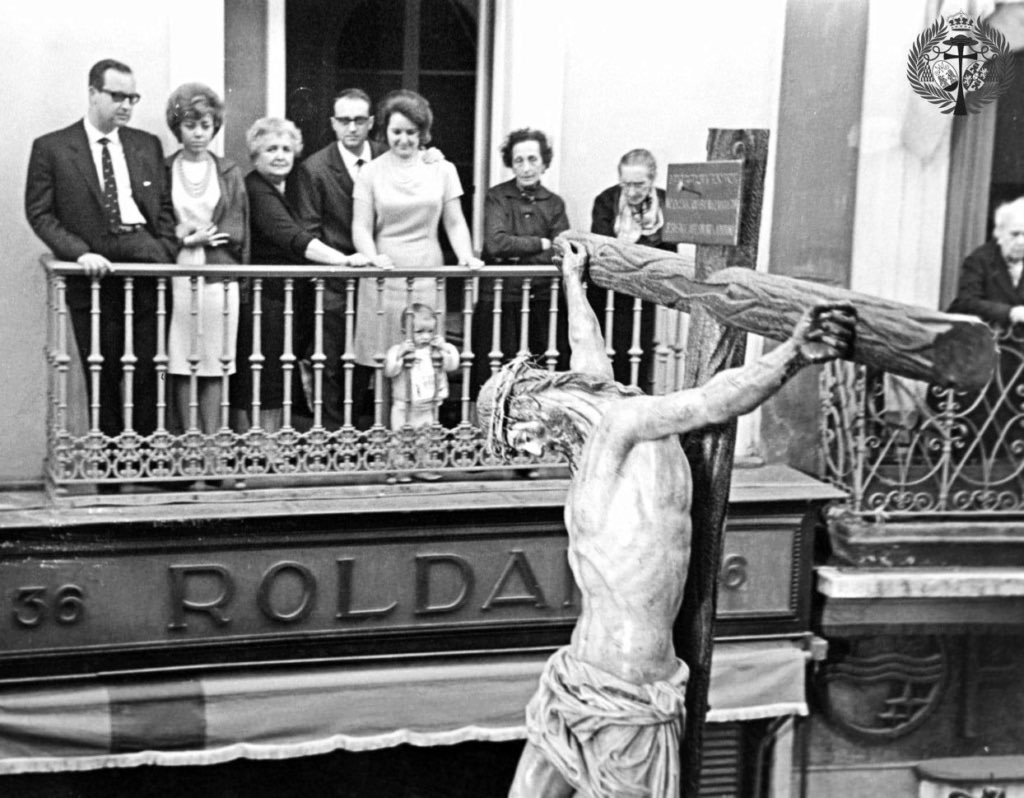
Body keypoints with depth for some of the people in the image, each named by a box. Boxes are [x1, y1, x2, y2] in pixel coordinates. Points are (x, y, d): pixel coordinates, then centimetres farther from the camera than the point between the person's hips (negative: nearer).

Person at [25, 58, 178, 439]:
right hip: (95, 271, -2)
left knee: (149, 374, -1)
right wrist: (80, 252, -13)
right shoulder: (51, 148, 4)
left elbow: (165, 207, 16)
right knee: (103, 376, 3)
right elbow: (39, 213, 0)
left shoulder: (148, 145, 14)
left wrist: (166, 255, 0)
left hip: (147, 266, 2)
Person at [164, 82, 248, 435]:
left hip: (219, 279, 1)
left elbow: (237, 233, 3)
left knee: (214, 367, 0)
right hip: (176, 277, 0)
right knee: (180, 367, -1)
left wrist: (191, 237, -6)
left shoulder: (230, 173, 9)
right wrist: (179, 233, -11)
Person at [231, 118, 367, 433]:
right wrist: (343, 259, -38)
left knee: (278, 388, 8)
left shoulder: (288, 188, 15)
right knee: (254, 391, -5)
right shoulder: (254, 190, -13)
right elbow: (290, 235, -27)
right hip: (261, 299, -8)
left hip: (290, 299, 8)